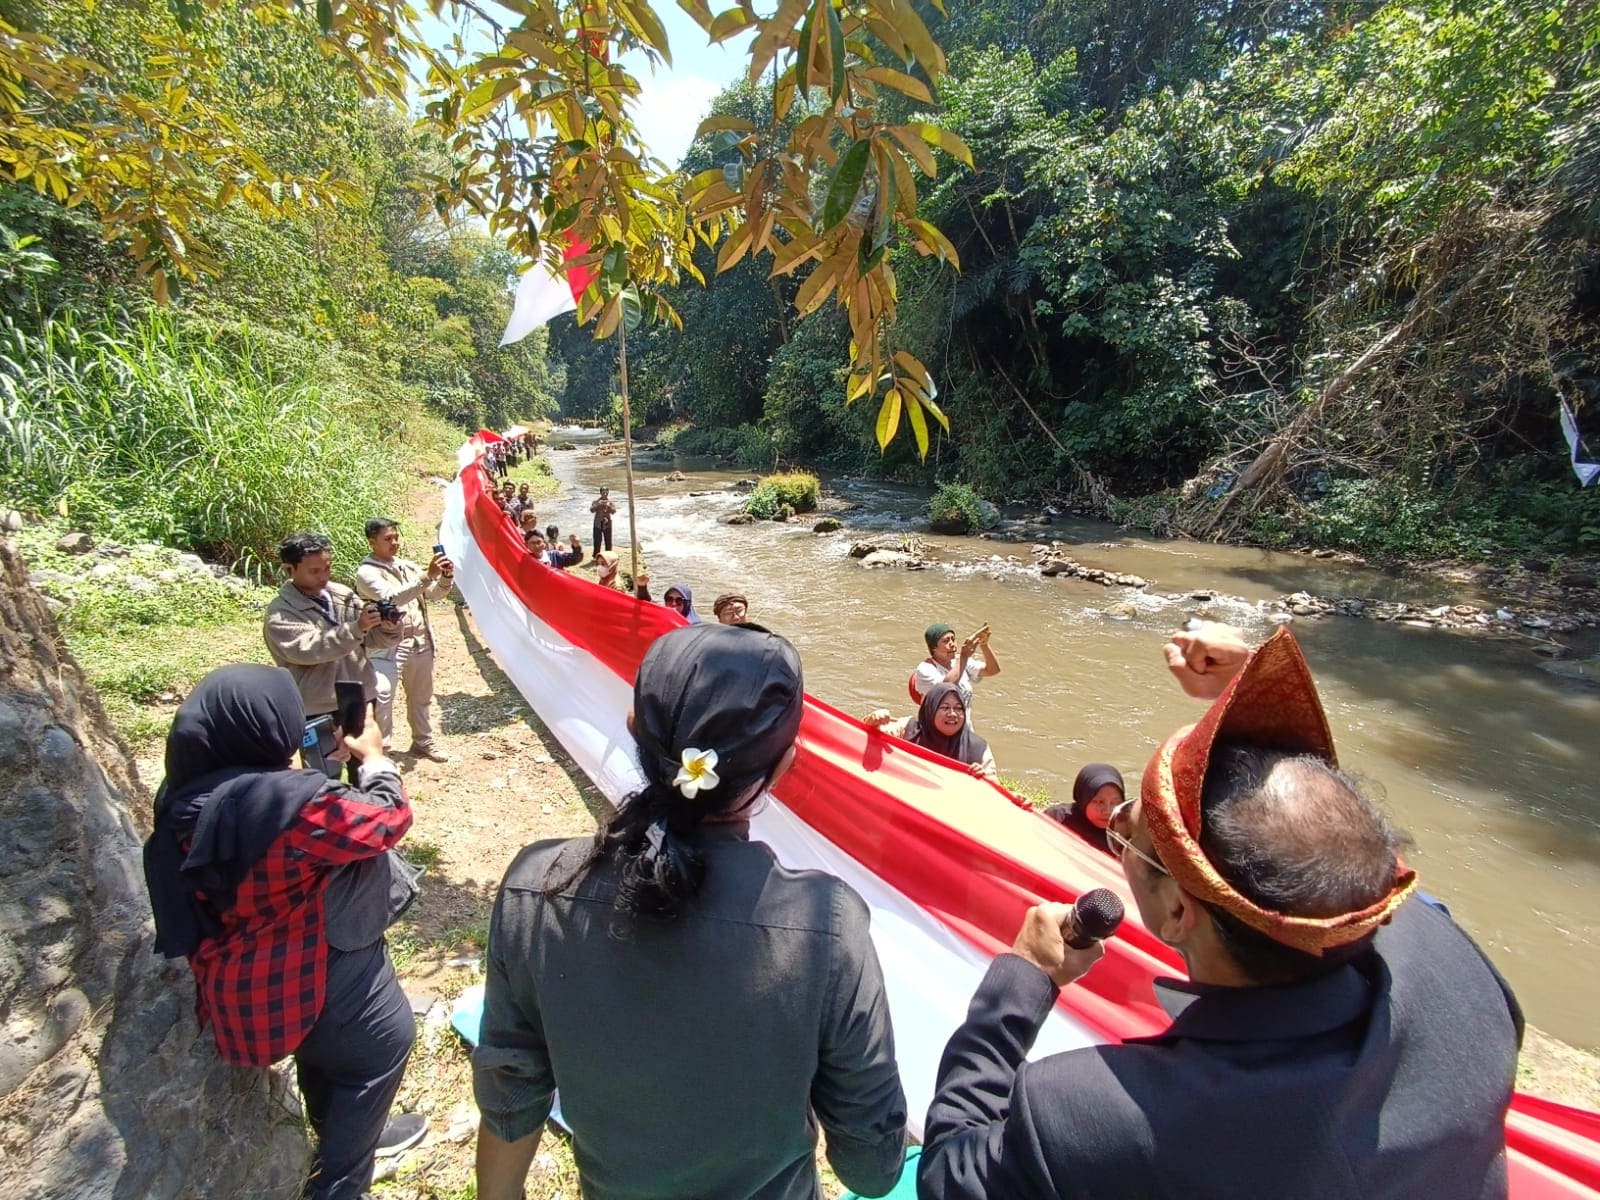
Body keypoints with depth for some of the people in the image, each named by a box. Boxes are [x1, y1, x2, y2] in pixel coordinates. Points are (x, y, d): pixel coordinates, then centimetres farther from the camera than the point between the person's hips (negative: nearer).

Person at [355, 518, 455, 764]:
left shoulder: (407, 566, 11)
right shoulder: (366, 572, -9)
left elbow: (434, 594, 12)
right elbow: (393, 597, -25)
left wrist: (445, 578, -10)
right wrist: (427, 575, -33)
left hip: (420, 644, 7)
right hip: (387, 648, -7)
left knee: (421, 697, 18)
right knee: (381, 698, -20)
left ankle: (423, 742, 35)